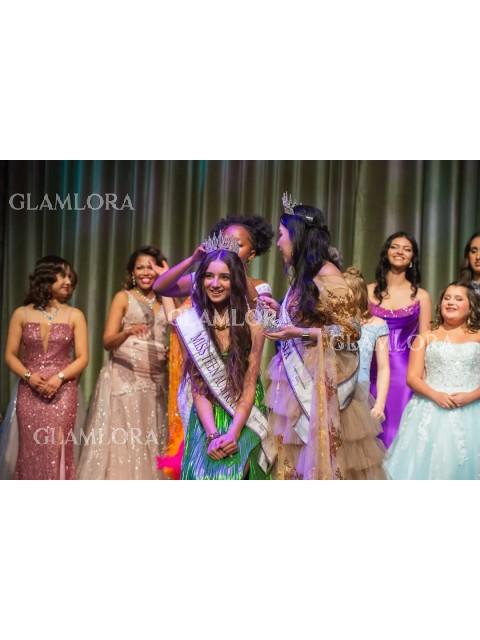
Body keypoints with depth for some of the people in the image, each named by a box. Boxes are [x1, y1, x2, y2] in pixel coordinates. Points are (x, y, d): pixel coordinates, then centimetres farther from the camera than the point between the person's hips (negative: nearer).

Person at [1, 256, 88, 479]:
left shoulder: (74, 315, 5)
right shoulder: (22, 314, 6)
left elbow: (82, 358, 0)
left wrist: (59, 378, -14)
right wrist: (28, 376, -12)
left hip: (63, 392, -1)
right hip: (29, 392, 1)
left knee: (56, 451, -6)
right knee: (30, 451, 1)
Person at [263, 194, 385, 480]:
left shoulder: (327, 274, -13)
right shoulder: (304, 276, 11)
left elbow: (350, 331, -14)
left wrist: (300, 333, -20)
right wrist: (281, 311, 13)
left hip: (321, 380, -8)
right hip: (298, 380, 8)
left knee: (322, 455, -2)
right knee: (296, 456, 11)